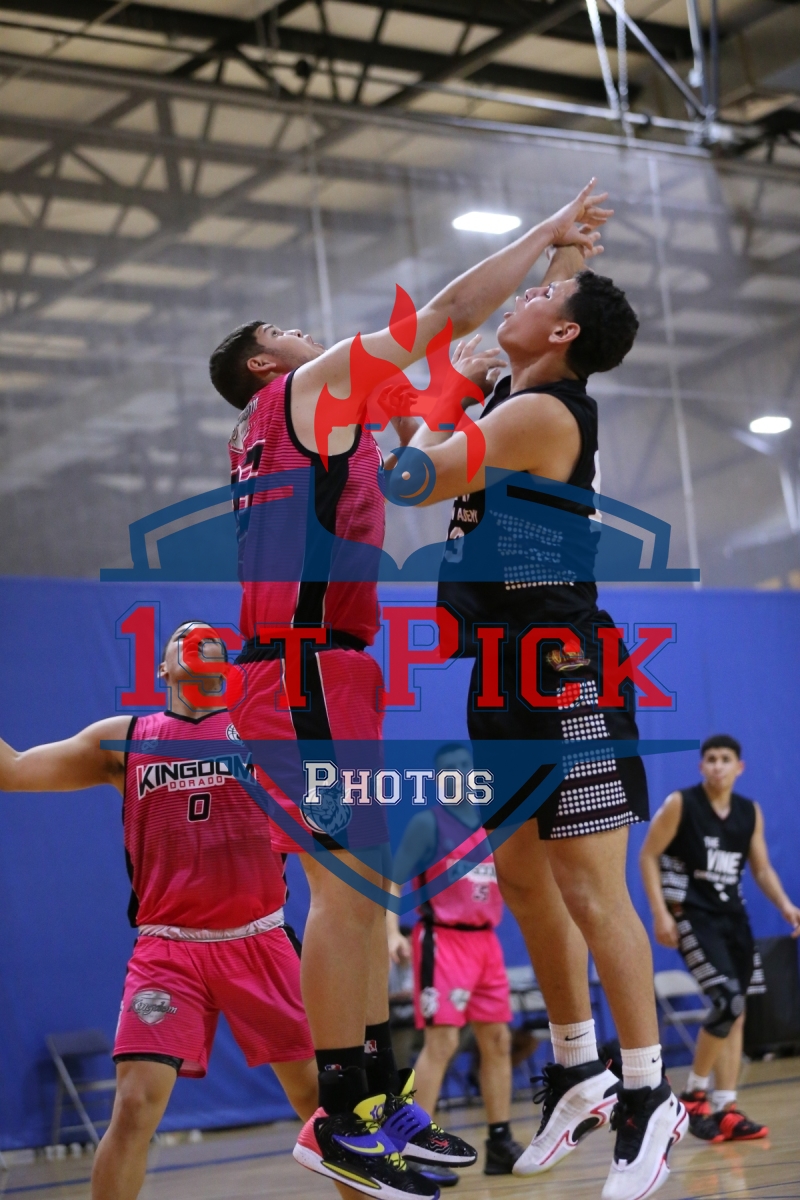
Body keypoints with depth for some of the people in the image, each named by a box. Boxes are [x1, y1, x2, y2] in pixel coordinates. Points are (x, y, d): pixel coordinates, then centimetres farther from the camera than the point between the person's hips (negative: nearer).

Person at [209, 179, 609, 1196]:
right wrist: (545, 234, 6)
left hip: (297, 671, 10)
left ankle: (380, 1098, 13)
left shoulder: (268, 432, 24)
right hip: (310, 667, -10)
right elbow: (448, 313, -3)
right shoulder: (316, 384, -1)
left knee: (365, 888, 11)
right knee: (348, 887, -13)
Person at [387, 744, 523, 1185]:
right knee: (441, 1042, -13)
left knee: (497, 1041, 8)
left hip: (486, 941, 7)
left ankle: (500, 1143, 16)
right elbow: (391, 882, -12)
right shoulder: (427, 823, -5)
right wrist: (392, 932, -25)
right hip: (443, 942, -7)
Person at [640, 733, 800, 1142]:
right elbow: (648, 856, -6)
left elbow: (761, 867, 14)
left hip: (732, 915, 6)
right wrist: (660, 912, -15)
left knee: (736, 1014, 5)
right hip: (691, 914, -6)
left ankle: (724, 1110, 10)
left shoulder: (751, 813, 7)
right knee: (728, 1001, -19)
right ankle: (694, 1093, -5)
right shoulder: (680, 804, -7)